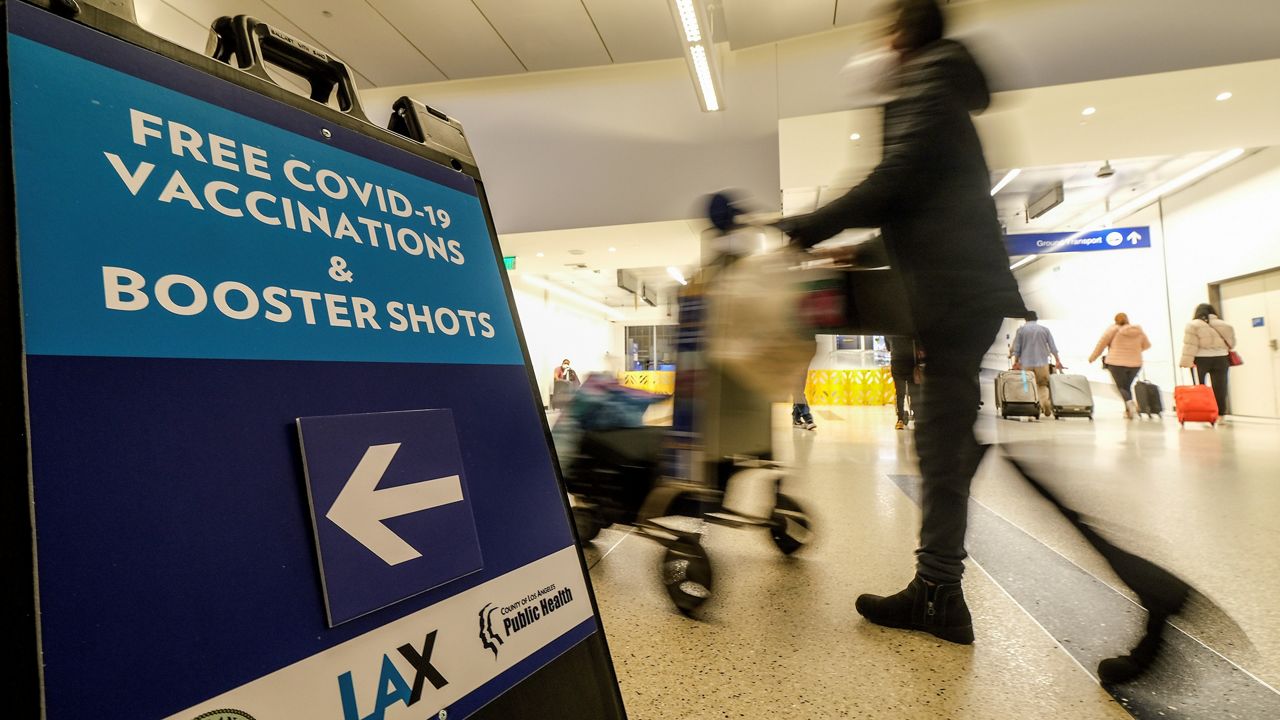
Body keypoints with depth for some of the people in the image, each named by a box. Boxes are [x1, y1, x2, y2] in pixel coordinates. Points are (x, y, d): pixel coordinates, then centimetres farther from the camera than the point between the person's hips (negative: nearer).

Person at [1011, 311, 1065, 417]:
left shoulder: (1021, 330, 3)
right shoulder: (1045, 329, 8)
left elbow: (1016, 348, 1)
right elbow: (1053, 347, 6)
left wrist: (1016, 362, 7)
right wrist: (1057, 361, 11)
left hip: (1026, 363, -1)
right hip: (1042, 362, 1)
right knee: (1043, 385, 7)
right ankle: (1046, 403, -16)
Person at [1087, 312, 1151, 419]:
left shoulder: (1113, 329, -4)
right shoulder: (1139, 330, 7)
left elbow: (1101, 344, -1)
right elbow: (1147, 345, 19)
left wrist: (1092, 357, 8)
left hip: (1117, 363, -4)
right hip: (1135, 363, 4)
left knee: (1121, 387, 1)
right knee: (1127, 386, 15)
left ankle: (1130, 402, -26)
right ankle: (1128, 411, 11)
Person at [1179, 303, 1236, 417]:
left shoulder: (1193, 325, -5)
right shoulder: (1223, 325, 9)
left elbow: (1190, 345, -11)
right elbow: (1231, 342, 13)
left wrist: (1186, 362, -13)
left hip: (1201, 359, -3)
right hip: (1220, 359, 3)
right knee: (1219, 389, 7)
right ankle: (1221, 416, 9)